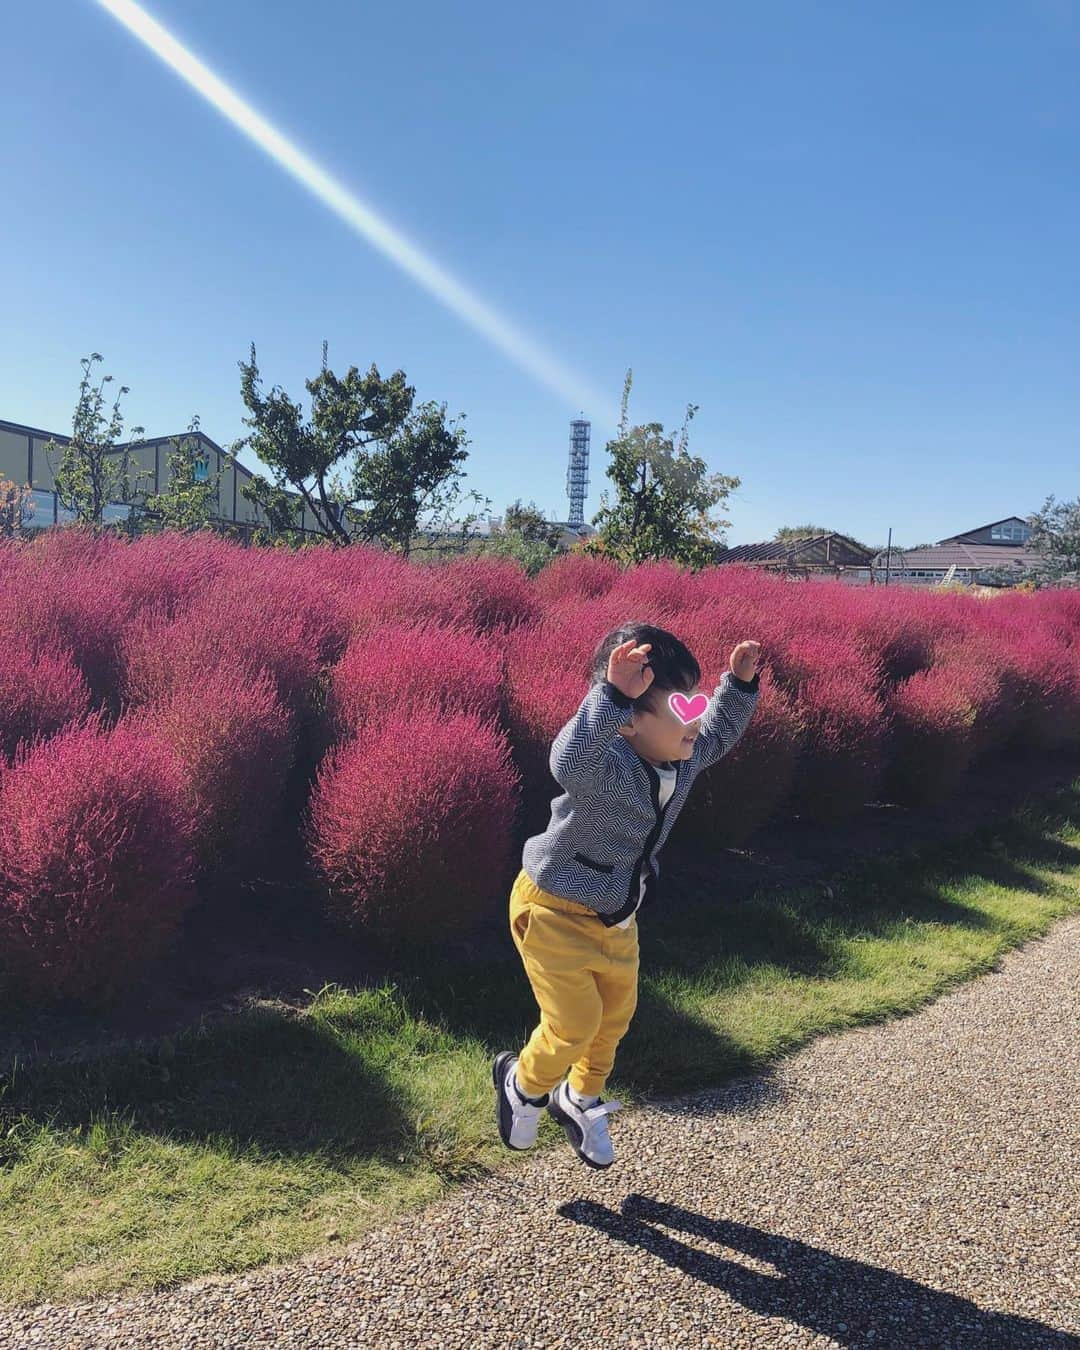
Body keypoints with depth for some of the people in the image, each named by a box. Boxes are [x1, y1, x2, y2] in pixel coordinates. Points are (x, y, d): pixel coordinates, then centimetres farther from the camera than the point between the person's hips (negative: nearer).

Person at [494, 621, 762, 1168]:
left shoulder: (683, 759, -11)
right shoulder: (606, 769, -36)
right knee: (576, 1023, -4)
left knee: (617, 1012, 20)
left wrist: (738, 684, -3)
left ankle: (580, 1100, 49)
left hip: (617, 914, 8)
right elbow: (568, 760, -62)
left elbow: (720, 733, 12)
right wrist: (611, 695, -72)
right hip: (555, 911, -8)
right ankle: (522, 1083, 31)